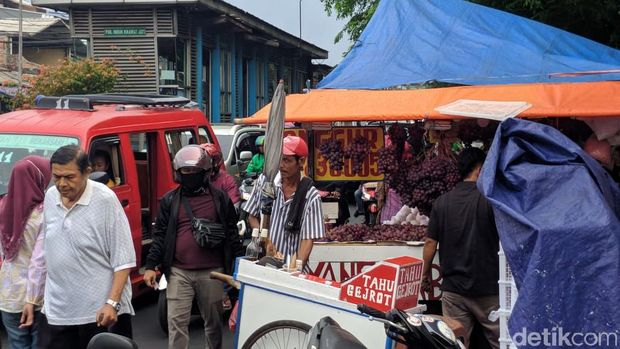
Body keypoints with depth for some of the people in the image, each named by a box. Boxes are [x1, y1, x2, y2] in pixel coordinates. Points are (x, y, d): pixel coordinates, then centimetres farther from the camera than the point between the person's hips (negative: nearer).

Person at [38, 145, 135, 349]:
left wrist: (112, 303, -19)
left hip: (102, 312, -5)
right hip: (56, 313, 5)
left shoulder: (105, 199, -13)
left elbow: (123, 260, -12)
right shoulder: (50, 197, 5)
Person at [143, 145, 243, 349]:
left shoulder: (220, 199, 4)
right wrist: (151, 266, 0)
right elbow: (160, 235, 7)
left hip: (211, 272, 0)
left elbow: (232, 234, 5)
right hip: (179, 272, 1)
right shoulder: (169, 200, 7)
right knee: (176, 322, -2)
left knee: (213, 321, 12)